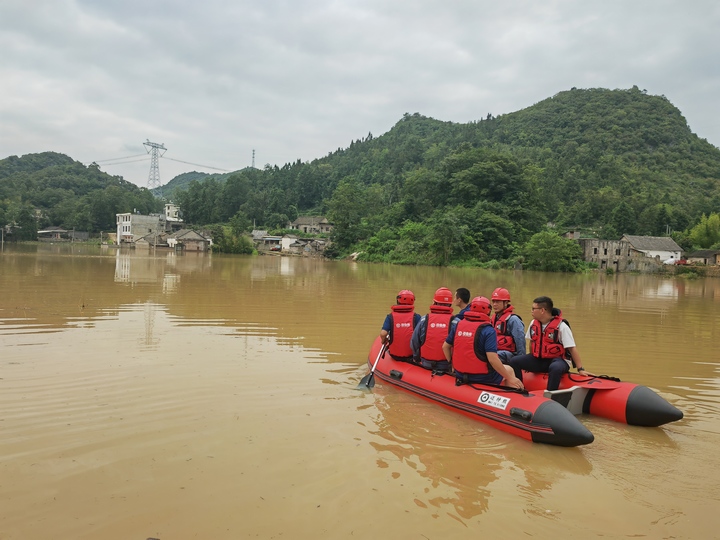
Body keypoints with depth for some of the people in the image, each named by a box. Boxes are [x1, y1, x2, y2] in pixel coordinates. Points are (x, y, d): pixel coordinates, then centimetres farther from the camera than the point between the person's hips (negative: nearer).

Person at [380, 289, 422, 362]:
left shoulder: (390, 316, -5)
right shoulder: (416, 317, -6)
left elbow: (383, 334, -17)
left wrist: (383, 341, 6)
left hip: (395, 355, 1)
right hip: (411, 355, -1)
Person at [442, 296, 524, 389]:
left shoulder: (457, 325, 0)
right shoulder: (488, 330, -17)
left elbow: (445, 347, 7)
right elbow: (492, 359, -24)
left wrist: (453, 364, 21)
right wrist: (510, 378, -16)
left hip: (460, 375, 6)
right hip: (482, 378, -6)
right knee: (509, 370, 21)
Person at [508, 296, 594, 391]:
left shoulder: (561, 326, -14)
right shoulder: (533, 323, 5)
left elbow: (572, 348, -14)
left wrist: (580, 369, -17)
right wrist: (529, 363, 21)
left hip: (557, 359, -6)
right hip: (537, 359, 6)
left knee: (555, 368, -41)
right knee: (514, 361, -13)